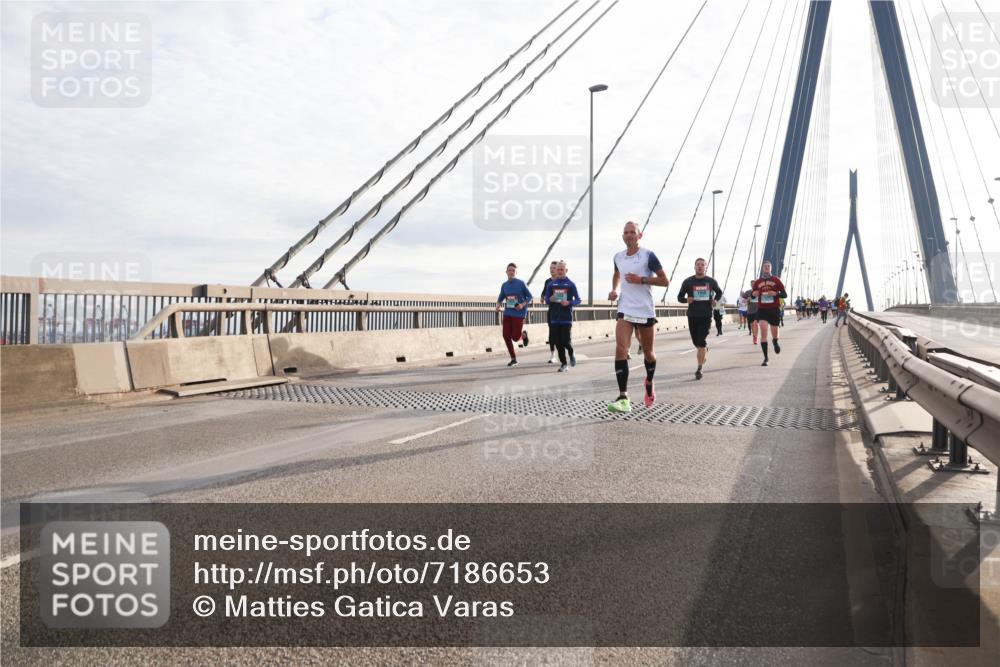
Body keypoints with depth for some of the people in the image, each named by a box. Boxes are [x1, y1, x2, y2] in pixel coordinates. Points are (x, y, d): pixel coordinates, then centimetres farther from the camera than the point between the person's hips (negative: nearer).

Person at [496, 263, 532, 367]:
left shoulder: (521, 283, -7)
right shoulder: (504, 285, 5)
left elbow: (529, 297, -2)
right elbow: (500, 298, 17)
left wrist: (523, 304, -18)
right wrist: (498, 305, -3)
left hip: (519, 314, -4)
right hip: (507, 314, 4)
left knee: (515, 337, -5)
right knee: (506, 336, -3)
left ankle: (524, 334, 34)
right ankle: (513, 359, 12)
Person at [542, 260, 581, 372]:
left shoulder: (570, 284, 1)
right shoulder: (551, 284, 8)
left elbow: (578, 300, 2)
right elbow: (546, 299, 11)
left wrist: (569, 303, -16)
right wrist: (550, 299, -11)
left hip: (567, 317, -3)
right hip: (554, 317, 3)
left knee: (565, 341, -9)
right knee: (558, 342, 3)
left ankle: (571, 354, 24)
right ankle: (563, 364, 16)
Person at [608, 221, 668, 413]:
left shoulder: (648, 255, -7)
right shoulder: (618, 257, 7)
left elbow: (664, 281, -7)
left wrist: (641, 279, -19)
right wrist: (614, 289, 9)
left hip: (645, 311, -2)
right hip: (625, 311, 2)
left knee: (648, 351, 13)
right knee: (620, 350, -16)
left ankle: (649, 383, 43)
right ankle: (623, 398, -20)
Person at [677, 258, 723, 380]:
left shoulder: (711, 281, 4)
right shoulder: (688, 281, 1)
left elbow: (719, 292, 22)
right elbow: (680, 297, 7)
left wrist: (715, 300, 1)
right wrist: (686, 300, -14)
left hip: (706, 316, -1)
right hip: (692, 315, 1)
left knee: (702, 342, -10)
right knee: (696, 342, 11)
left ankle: (699, 369, -7)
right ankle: (705, 349, 47)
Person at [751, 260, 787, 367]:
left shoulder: (776, 280, 1)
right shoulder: (757, 282, 5)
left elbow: (785, 295, 1)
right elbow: (753, 295, 17)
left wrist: (776, 294, -18)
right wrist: (754, 294, -7)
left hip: (774, 310, 0)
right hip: (762, 310, 0)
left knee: (774, 334, 10)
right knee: (763, 332, -14)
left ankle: (775, 342, 49)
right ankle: (765, 358, -7)